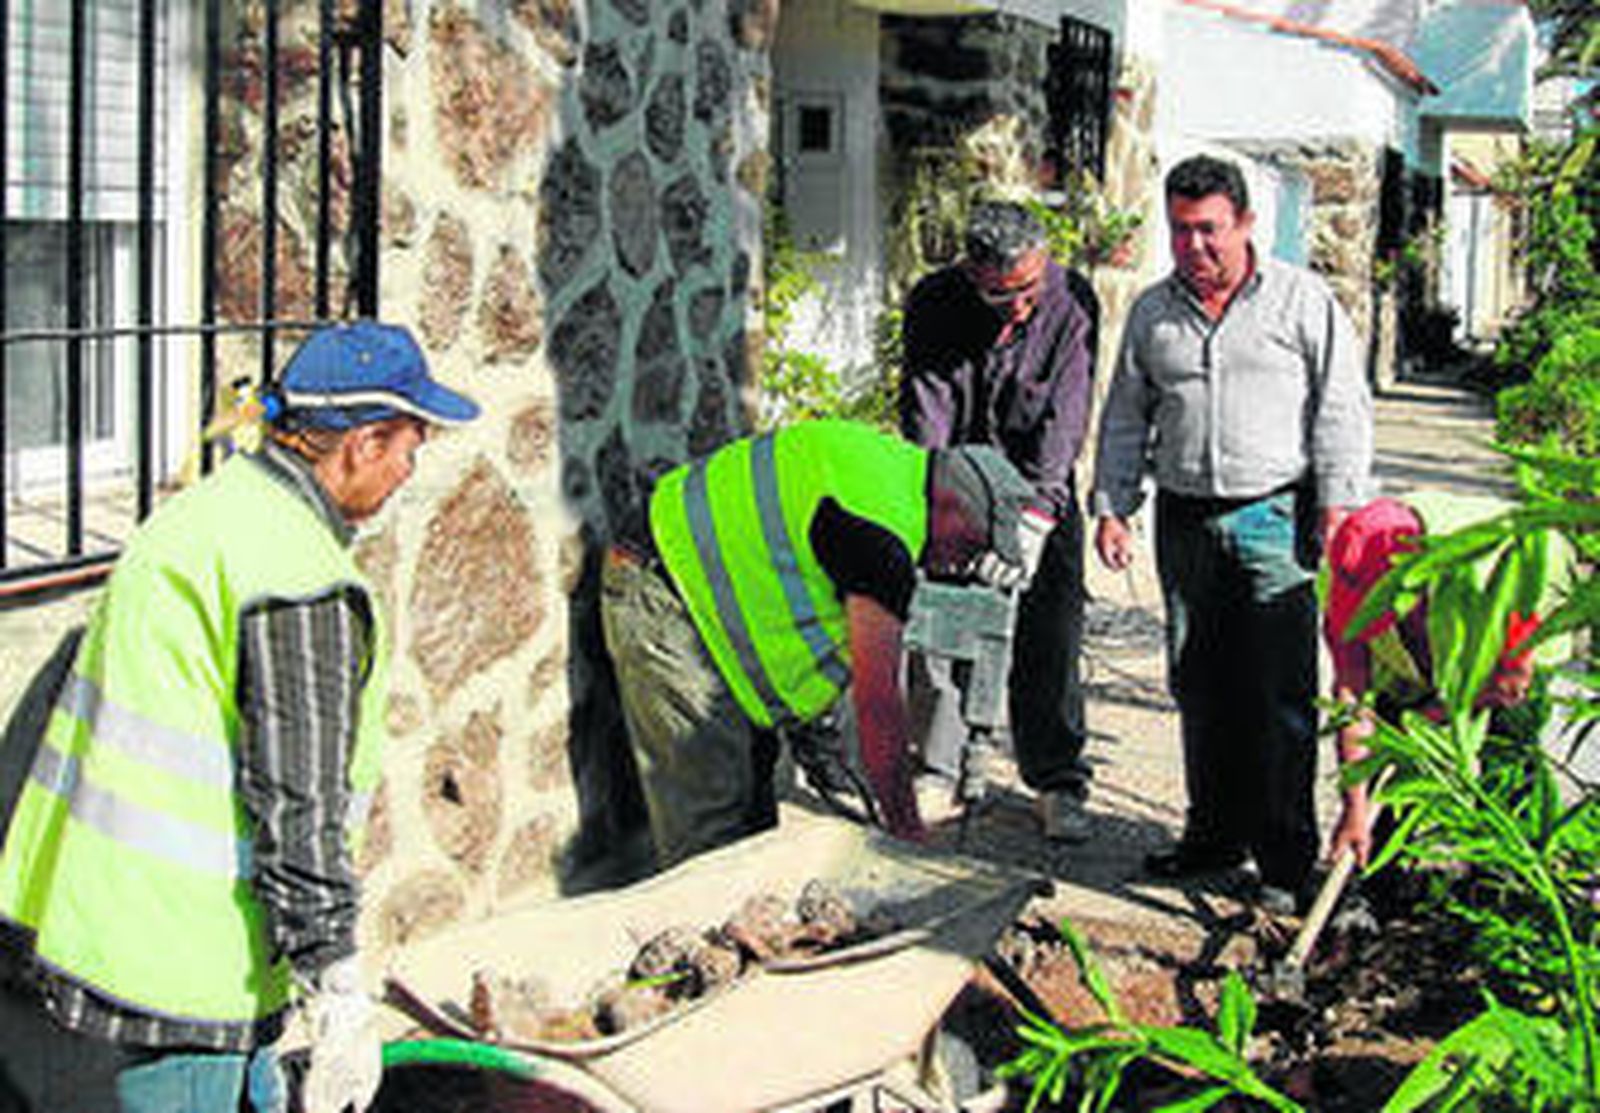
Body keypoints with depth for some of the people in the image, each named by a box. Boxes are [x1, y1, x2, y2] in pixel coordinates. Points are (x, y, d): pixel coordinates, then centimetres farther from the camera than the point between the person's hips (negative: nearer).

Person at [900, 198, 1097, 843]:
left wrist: (1034, 508, -29)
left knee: (1051, 637, -3)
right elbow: (925, 409, -16)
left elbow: (1064, 416, -19)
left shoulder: (1072, 302, -16)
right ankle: (937, 769, 13)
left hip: (1041, 491, 0)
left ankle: (1058, 784, 4)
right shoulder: (933, 304, -13)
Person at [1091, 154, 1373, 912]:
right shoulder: (1151, 313, 13)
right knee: (1199, 686, 9)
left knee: (1280, 692, -5)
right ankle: (1216, 834, 22)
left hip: (1276, 516, -4)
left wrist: (1337, 504, -7)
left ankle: (1287, 856, 2)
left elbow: (1343, 408, 1)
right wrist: (1111, 507, 10)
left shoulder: (1302, 300, 2)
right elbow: (1125, 418, 18)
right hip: (1185, 521, 4)